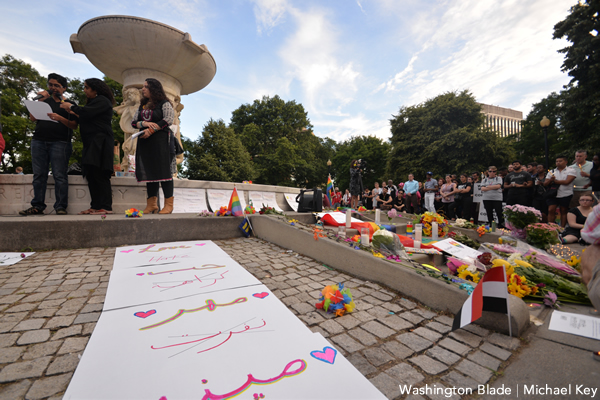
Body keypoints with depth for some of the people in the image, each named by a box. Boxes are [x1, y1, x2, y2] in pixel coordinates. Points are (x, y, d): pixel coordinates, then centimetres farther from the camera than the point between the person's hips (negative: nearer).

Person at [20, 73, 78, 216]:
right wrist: (42, 100, 4)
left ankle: (60, 207, -7)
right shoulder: (44, 100, 20)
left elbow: (74, 125, -1)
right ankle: (37, 206, 7)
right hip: (39, 141, 5)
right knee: (39, 175, 3)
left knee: (59, 175, -9)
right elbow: (32, 117, 10)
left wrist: (60, 118, -18)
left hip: (59, 143, -5)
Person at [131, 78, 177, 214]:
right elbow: (133, 122, 17)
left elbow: (169, 120, -9)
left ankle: (169, 204, -9)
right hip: (144, 142, 7)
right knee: (149, 171, 3)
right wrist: (144, 123, -6)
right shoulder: (142, 106, 22)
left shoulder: (164, 103, 4)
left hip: (160, 140, -6)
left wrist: (151, 130, -13)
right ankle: (152, 204, 6)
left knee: (163, 171, -11)